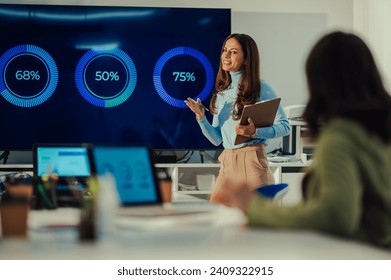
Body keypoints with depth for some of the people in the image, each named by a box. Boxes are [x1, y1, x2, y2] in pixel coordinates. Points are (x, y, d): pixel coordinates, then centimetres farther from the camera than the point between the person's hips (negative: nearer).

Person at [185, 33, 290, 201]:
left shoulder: (261, 89, -3)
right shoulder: (221, 93, 14)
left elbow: (284, 126, -7)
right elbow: (217, 139, 14)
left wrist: (256, 132, -22)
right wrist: (201, 118, -3)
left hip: (252, 161, -5)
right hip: (227, 164, 5)